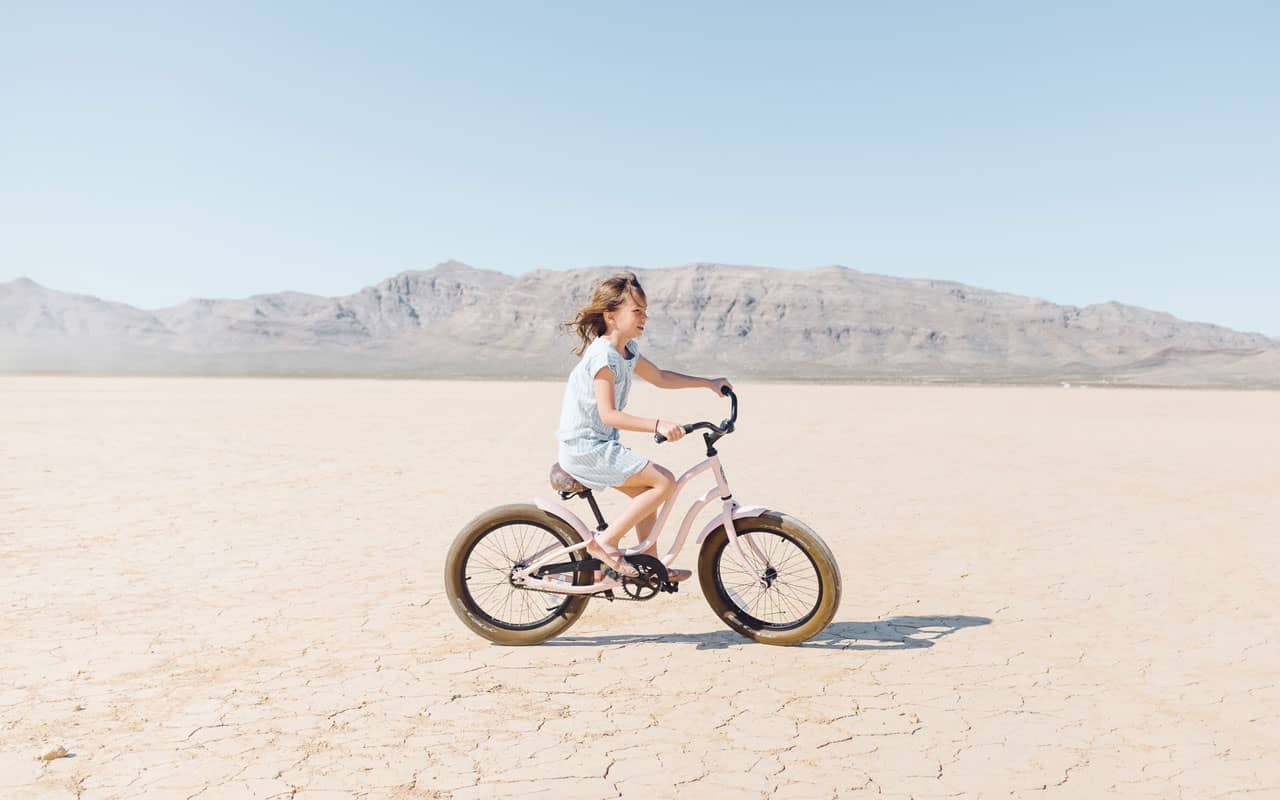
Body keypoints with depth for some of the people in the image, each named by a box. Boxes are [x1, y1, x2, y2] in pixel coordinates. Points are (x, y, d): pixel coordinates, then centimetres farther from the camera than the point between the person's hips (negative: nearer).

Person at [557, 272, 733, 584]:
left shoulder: (628, 351, 10)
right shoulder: (603, 354, -20)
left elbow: (661, 377, 24)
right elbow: (608, 414, -26)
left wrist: (708, 382, 22)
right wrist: (657, 425, -35)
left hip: (598, 444, 10)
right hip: (585, 449, -10)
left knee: (646, 492, 14)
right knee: (665, 481, -13)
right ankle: (605, 541, -9)